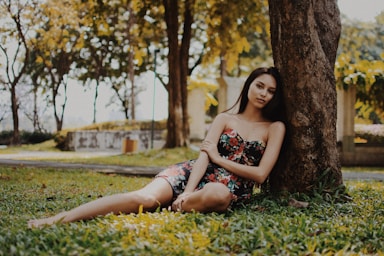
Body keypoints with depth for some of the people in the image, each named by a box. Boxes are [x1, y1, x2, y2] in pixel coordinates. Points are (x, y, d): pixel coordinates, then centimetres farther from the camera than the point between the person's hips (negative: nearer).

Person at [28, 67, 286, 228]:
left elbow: (260, 174, -3)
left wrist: (219, 159, -2)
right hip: (196, 173, 2)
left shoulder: (275, 127, 7)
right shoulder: (224, 118, 12)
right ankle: (63, 217, -40)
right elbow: (203, 156, -2)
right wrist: (187, 192, -20)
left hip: (232, 186, -1)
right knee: (144, 197, -30)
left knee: (218, 194, -44)